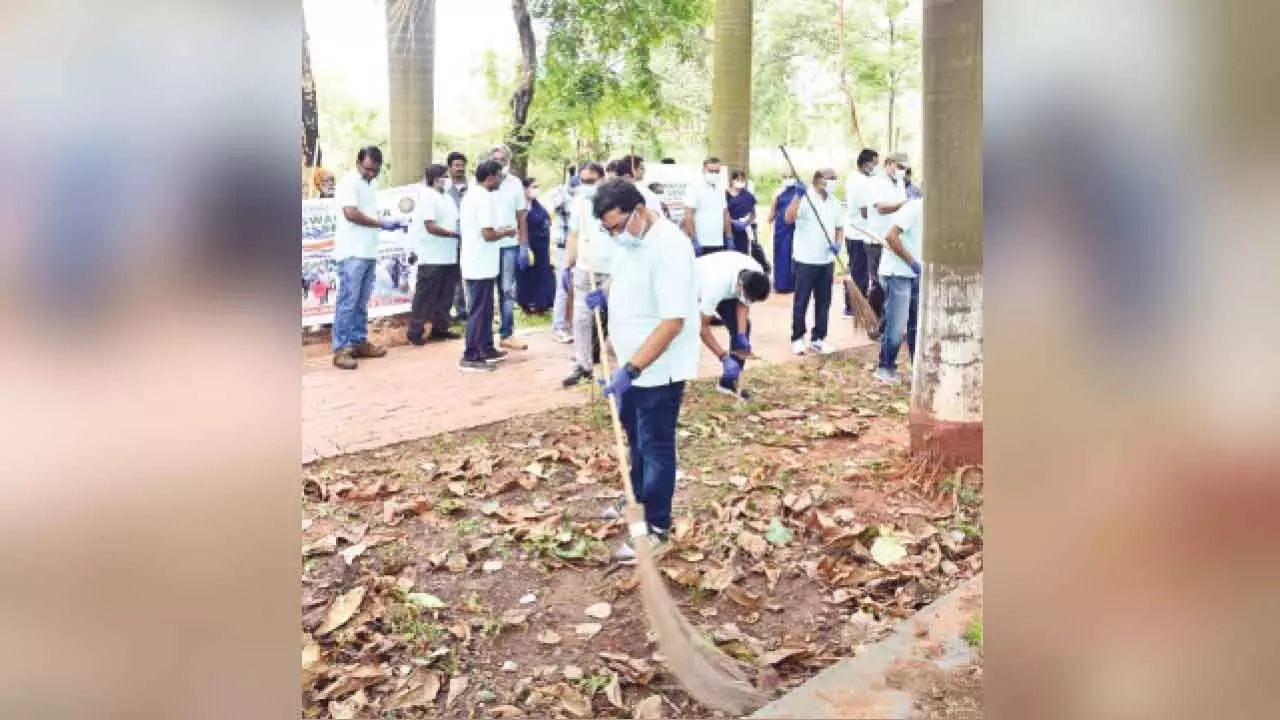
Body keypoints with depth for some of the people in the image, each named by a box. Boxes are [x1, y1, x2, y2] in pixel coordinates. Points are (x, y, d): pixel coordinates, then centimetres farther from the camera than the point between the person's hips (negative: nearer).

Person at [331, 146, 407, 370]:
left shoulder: (370, 184, 16)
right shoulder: (349, 182, -10)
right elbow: (351, 213, -20)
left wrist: (390, 225, 5)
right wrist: (382, 223, -17)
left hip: (368, 252, 8)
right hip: (353, 253, -8)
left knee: (361, 302, 13)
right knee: (347, 301, -7)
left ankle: (359, 342, 20)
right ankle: (340, 349, -5)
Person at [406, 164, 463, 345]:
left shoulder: (446, 198, 16)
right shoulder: (426, 196, -11)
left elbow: (453, 222, 21)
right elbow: (431, 227, -19)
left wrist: (462, 232, 1)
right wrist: (455, 234, -19)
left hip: (449, 256, 9)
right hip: (432, 258, -9)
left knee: (445, 295, 13)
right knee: (424, 296, -3)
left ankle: (439, 327, 23)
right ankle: (415, 332, 3)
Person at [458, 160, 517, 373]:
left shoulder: (472, 195, 14)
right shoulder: (484, 198, -18)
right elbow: (487, 234, -23)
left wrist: (498, 229, 14)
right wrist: (507, 232, -6)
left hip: (474, 262, 10)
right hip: (481, 264, -10)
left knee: (484, 309, 17)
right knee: (479, 311, -5)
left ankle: (486, 350, 26)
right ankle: (470, 357, -2)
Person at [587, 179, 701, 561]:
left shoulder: (668, 249, -27)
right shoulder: (631, 238, 2)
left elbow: (673, 321, -30)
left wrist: (631, 369, -32)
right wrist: (605, 294, 5)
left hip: (658, 370, -9)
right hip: (632, 364, 9)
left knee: (656, 447, 3)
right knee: (636, 439, 23)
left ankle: (656, 527, 17)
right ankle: (639, 500, 43)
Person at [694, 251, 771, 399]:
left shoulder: (756, 274, -29)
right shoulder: (717, 285, -44)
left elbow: (743, 302, -10)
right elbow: (702, 326, -34)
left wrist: (741, 335, -23)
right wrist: (724, 357, -35)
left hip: (728, 288, 6)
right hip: (694, 287, -6)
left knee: (742, 327, -4)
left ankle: (728, 382, 6)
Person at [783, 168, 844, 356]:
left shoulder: (835, 202, 10)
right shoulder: (805, 198, -11)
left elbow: (839, 228, 17)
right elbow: (789, 218, -25)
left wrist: (838, 243, -3)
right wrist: (798, 195, -33)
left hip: (827, 261, 6)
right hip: (806, 260, -6)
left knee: (824, 302, 10)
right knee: (801, 301, 2)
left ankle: (818, 339, 20)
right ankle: (797, 339, 12)